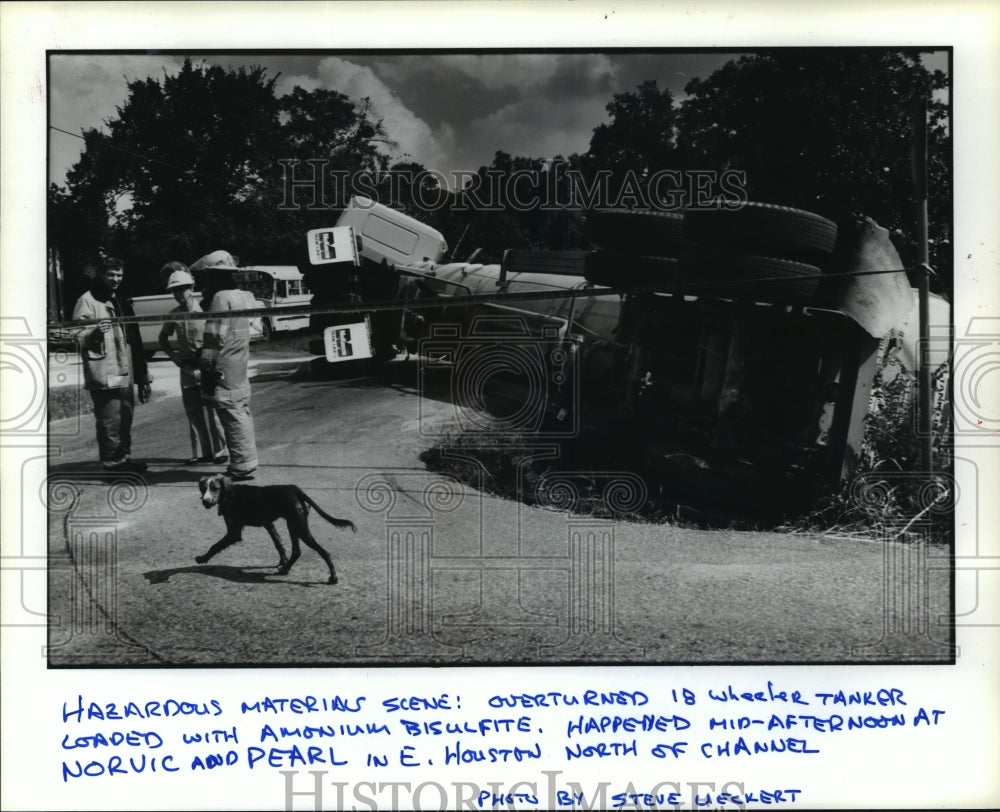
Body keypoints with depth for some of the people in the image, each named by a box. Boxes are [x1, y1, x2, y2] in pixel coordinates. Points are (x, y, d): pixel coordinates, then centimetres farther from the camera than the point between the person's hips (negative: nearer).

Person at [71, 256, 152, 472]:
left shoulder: (123, 302, 20)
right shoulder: (87, 300, -3)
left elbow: (135, 339, 25)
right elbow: (78, 336, -9)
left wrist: (142, 373, 23)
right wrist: (95, 332, -31)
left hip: (125, 373, 7)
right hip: (104, 374, -7)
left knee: (125, 419, 11)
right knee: (109, 422, -8)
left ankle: (124, 458, 21)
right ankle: (112, 462, -2)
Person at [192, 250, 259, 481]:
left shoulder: (221, 298, -15)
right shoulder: (241, 296, 14)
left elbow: (215, 338, -19)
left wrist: (207, 366, -16)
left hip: (224, 371, -10)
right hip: (240, 370, 10)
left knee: (233, 418, -6)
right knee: (241, 415, 15)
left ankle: (243, 466, -3)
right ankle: (246, 463, 22)